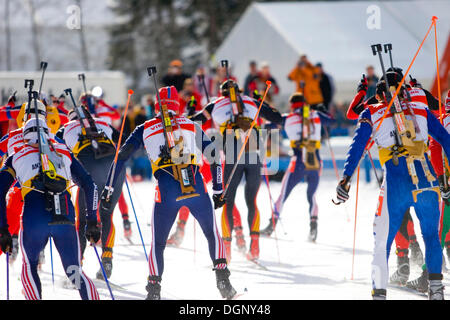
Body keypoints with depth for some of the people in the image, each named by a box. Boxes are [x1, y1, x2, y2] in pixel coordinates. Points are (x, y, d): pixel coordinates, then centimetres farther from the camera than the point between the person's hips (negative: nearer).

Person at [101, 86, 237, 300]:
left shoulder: (145, 129, 16)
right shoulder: (192, 126, 18)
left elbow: (122, 156, 11)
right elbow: (214, 157, 17)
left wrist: (108, 188, 15)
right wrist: (218, 190, 23)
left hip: (167, 192, -1)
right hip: (196, 188, 1)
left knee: (158, 244, 12)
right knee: (212, 234, 19)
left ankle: (154, 290, 1)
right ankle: (223, 280, 8)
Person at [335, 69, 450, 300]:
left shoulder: (372, 113, 15)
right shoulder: (418, 107, 20)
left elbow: (358, 146, 3)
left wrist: (346, 178, -4)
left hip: (395, 183, -2)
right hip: (426, 180, 2)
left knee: (383, 240, 8)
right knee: (431, 235, 17)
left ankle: (379, 291, 0)